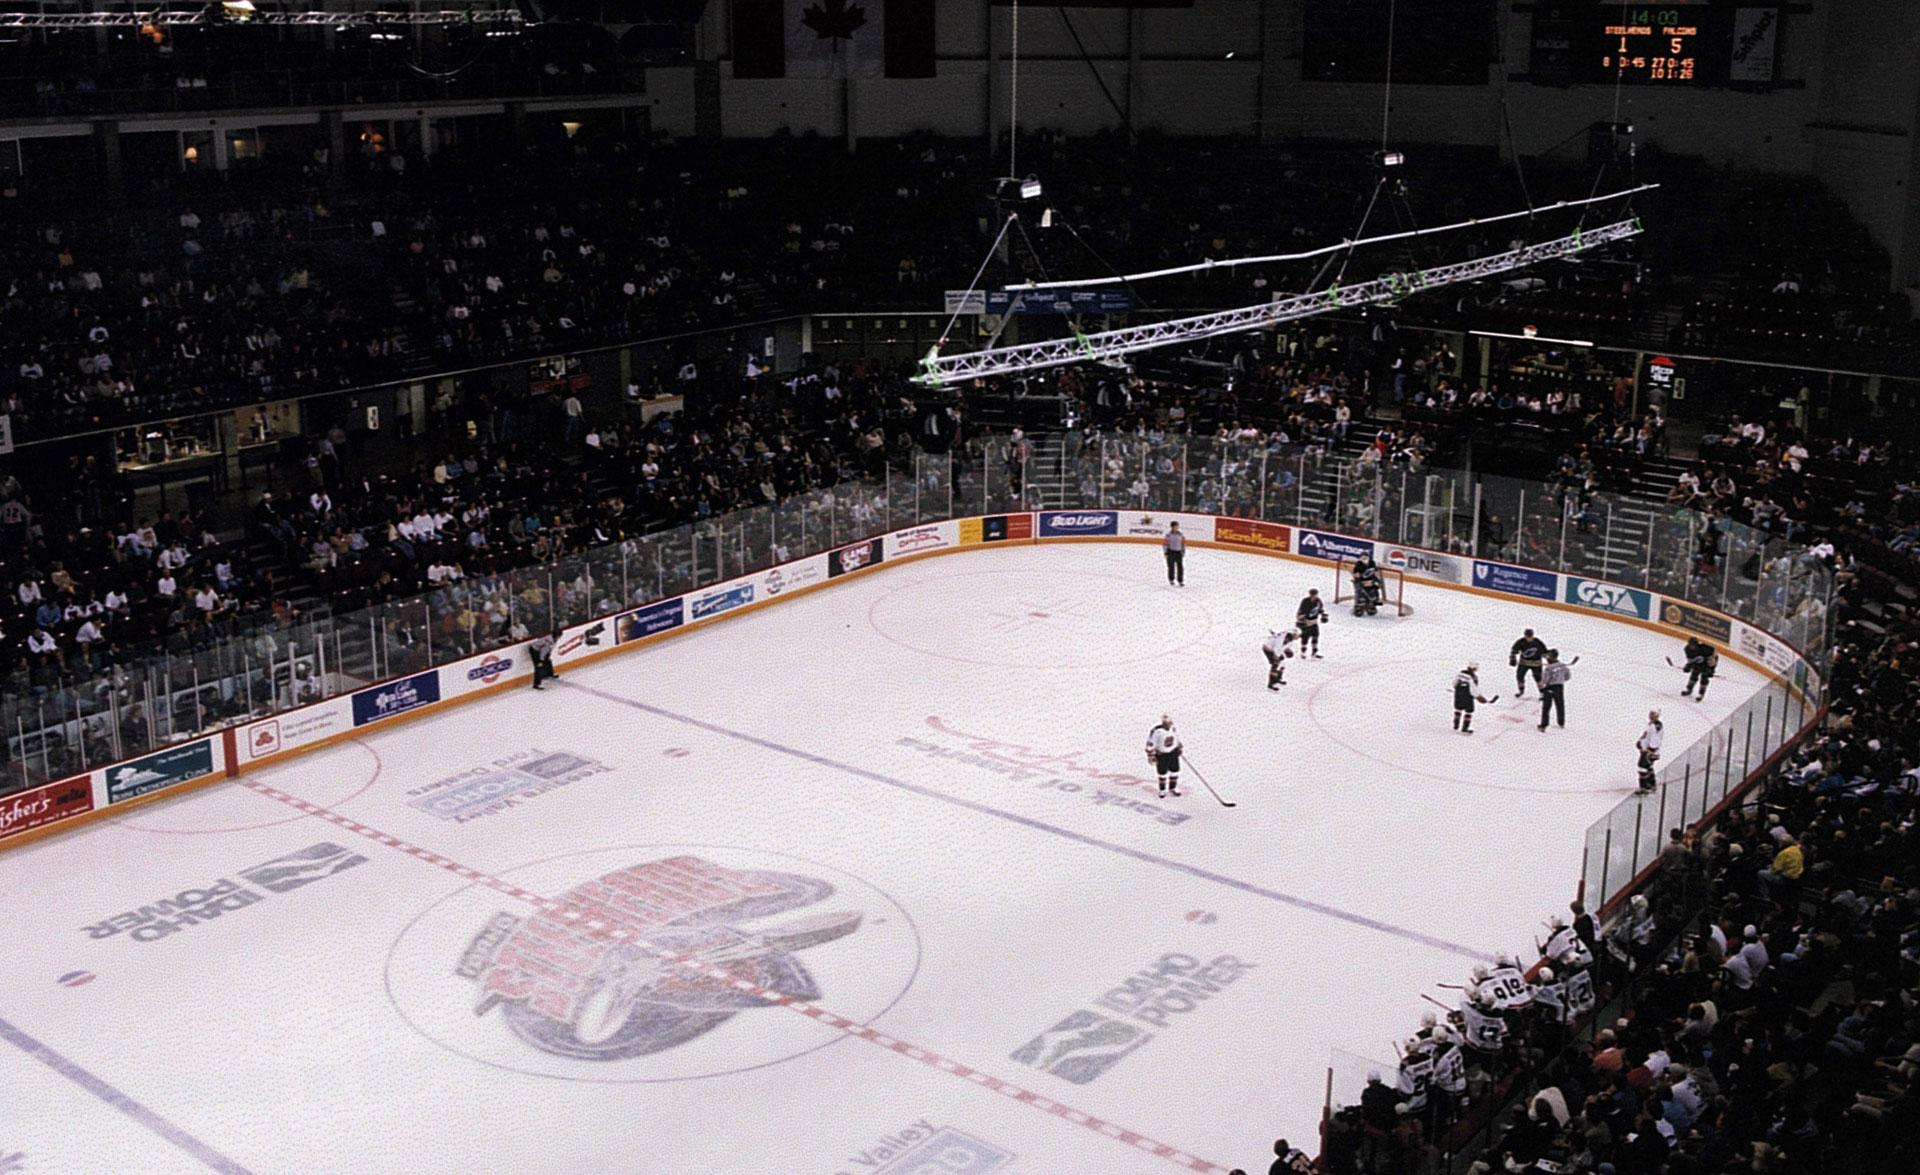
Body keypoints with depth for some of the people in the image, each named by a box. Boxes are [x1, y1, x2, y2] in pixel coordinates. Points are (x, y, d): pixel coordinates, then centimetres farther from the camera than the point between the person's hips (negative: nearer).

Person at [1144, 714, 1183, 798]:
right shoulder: (1156, 731, -26)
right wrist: (1152, 757, -18)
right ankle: (1162, 790, 28)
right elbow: (1150, 744, -20)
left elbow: (1176, 737, 12)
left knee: (1175, 771, 11)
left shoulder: (1172, 728, -8)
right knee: (1163, 773, 7)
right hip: (1161, 754, -5)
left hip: (1173, 753, 5)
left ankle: (1173, 788, 33)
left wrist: (1179, 748, 18)